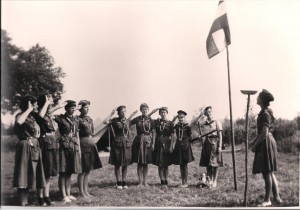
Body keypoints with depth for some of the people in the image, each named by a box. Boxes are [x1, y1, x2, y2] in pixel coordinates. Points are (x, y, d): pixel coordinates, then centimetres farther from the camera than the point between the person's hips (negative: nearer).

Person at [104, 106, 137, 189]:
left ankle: (124, 182, 16)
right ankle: (118, 183, 11)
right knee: (118, 164, 2)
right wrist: (111, 114, -12)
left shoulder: (127, 121, 9)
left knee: (125, 164, 7)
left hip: (127, 144, 4)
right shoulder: (115, 120, -4)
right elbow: (105, 121, -17)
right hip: (117, 144, -4)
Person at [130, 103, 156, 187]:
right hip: (139, 141, 0)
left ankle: (145, 182, 13)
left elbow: (153, 133, 1)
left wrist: (153, 143, -5)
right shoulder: (137, 119, 3)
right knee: (139, 163, 3)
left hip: (147, 141, 0)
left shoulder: (150, 120, 2)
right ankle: (140, 182, 10)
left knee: (146, 163, 5)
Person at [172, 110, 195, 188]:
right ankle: (182, 182, 17)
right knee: (181, 165, 9)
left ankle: (185, 183, 5)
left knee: (185, 164, -1)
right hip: (178, 146, 4)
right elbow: (174, 136, 10)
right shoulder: (176, 126, 6)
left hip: (185, 146, -4)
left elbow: (190, 137, 0)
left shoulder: (187, 126, -4)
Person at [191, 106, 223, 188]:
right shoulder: (203, 123, 9)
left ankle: (215, 181, 5)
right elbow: (193, 123, -3)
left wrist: (220, 146, -12)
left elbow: (220, 135, -4)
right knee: (207, 164, 5)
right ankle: (210, 180, 15)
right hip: (206, 143, 4)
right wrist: (200, 116, -8)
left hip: (214, 142, -4)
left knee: (215, 163, -2)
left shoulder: (216, 122, 0)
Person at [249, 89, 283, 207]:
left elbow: (264, 133, -21)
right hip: (267, 142, 10)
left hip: (266, 143, -10)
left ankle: (267, 200, 2)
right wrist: (254, 142, 17)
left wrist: (255, 145, -14)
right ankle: (277, 197, 18)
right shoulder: (265, 112, 14)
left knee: (266, 172, -4)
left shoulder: (265, 114, -16)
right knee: (269, 172, 13)